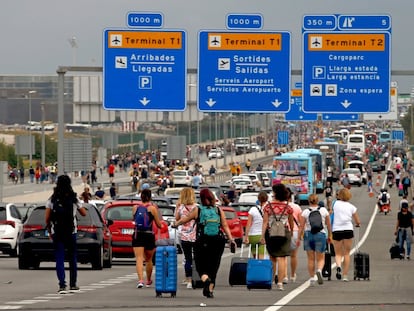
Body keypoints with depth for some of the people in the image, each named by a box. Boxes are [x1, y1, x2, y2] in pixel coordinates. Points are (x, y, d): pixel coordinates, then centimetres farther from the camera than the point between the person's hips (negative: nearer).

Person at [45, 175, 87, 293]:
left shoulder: (52, 199, -1)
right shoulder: (74, 199, -3)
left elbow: (46, 218, -2)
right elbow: (84, 213, 8)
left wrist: (50, 231, 11)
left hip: (56, 233, 0)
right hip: (71, 232, 0)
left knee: (59, 259, 0)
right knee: (73, 258, 15)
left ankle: (62, 285, -13)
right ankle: (73, 284, 21)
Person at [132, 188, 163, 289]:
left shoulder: (135, 208, 2)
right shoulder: (152, 208, -3)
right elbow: (159, 225, 3)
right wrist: (156, 212, 17)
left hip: (137, 235, 0)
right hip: (149, 235, 0)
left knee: (139, 259, -9)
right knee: (149, 260, 19)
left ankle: (140, 280, -30)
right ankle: (148, 281, 36)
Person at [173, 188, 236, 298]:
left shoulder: (197, 210, -1)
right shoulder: (219, 210, 5)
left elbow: (185, 219, 10)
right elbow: (225, 226, 0)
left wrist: (175, 224, 26)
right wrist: (231, 239, 0)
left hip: (202, 242, -2)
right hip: (218, 242, 2)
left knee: (201, 266, 4)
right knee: (213, 266, 11)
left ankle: (206, 280, -27)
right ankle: (210, 290, 7)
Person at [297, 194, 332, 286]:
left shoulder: (305, 212, -2)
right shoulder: (324, 210, 1)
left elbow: (302, 226, -4)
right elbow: (328, 225, 7)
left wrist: (299, 238, 2)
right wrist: (329, 236, 19)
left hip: (308, 234, 0)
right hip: (320, 234, 0)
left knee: (310, 259, 9)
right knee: (321, 258, 4)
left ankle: (312, 278, 10)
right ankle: (319, 270, -25)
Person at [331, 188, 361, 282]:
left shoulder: (335, 204, 4)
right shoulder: (351, 206, 7)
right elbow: (358, 222, 10)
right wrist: (357, 224, 33)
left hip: (336, 230, -1)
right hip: (348, 229, 1)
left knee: (338, 253, 9)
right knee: (347, 253, 11)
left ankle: (338, 266, -22)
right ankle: (345, 275, 8)